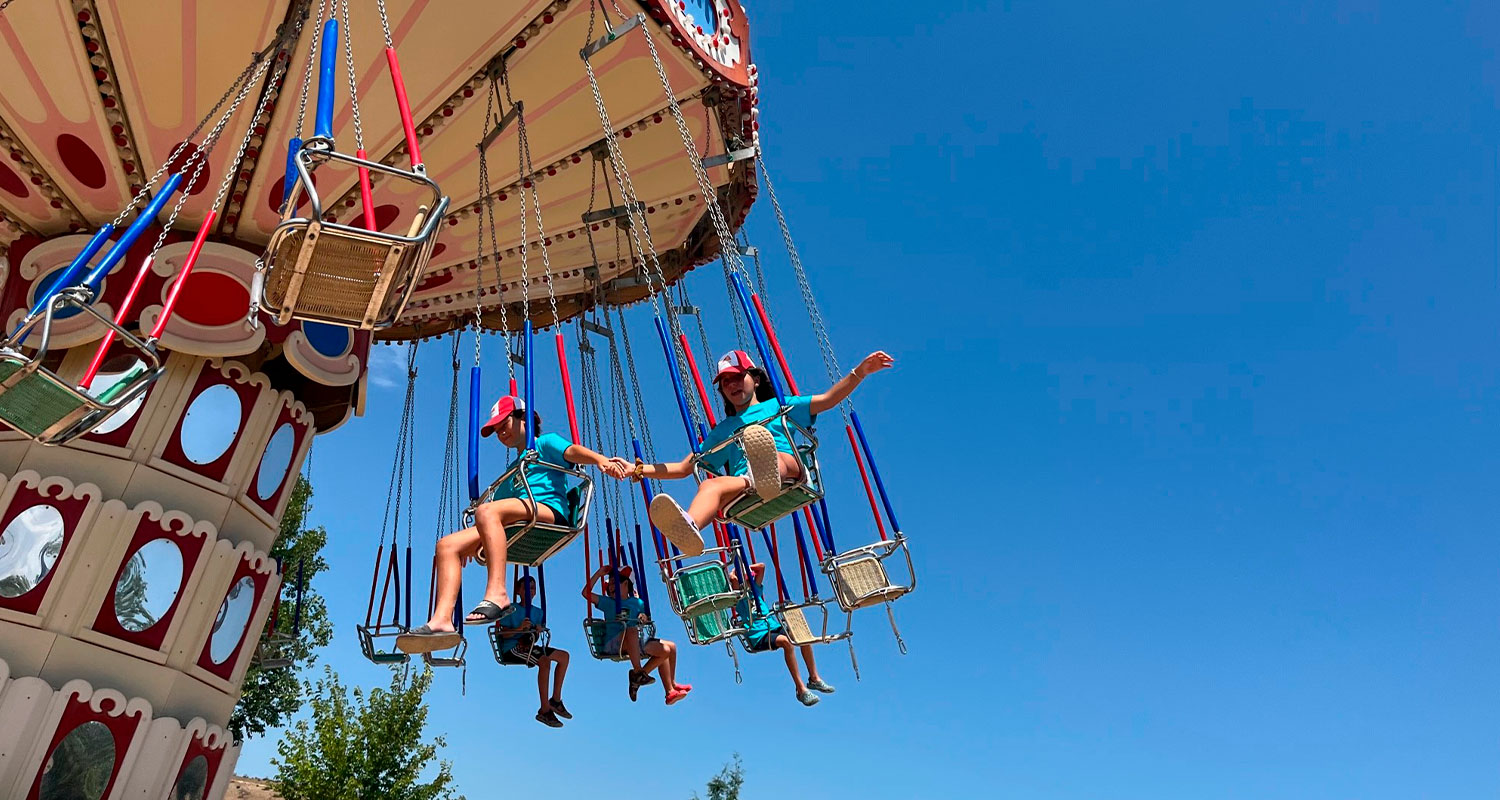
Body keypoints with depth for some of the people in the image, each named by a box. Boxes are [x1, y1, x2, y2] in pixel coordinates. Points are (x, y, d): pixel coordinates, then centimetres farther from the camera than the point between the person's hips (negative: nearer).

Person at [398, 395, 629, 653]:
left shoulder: (546, 443, 18)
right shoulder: (511, 470, 39)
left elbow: (573, 451, -4)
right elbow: (495, 502, 32)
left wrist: (601, 460, -25)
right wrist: (475, 541, 17)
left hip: (548, 509, -7)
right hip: (514, 528, 7)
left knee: (487, 512, -34)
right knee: (447, 544, -10)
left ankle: (497, 595, -43)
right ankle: (442, 620, -27)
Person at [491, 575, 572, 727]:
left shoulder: (538, 612, 17)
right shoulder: (511, 609, -2)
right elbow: (504, 634, -9)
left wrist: (538, 630, -4)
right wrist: (519, 628, -26)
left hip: (529, 646, 8)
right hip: (511, 648, -8)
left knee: (564, 656, -1)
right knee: (544, 661, -32)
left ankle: (555, 699, 5)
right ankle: (544, 710, -30)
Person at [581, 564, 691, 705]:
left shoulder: (637, 602, 20)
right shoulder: (608, 602, 13)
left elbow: (647, 620, 23)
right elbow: (586, 593, 3)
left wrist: (644, 617, 0)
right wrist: (599, 573, 3)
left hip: (637, 643, 5)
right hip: (613, 645, -5)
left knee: (667, 648, -6)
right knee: (632, 630, -38)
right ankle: (637, 671, -34)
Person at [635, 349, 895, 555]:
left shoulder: (777, 406, 29)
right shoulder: (721, 431, 37)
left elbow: (828, 400, 17)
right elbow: (684, 468, 35)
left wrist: (859, 372, 3)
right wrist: (640, 470, 22)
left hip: (789, 473, -1)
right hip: (741, 484, 2)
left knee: (776, 458, -39)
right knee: (710, 485, -35)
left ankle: (769, 474, -77)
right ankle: (689, 528, -69)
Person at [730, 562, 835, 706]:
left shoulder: (756, 589, 18)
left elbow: (761, 567, 12)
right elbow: (732, 578, -18)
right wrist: (736, 570, 1)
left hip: (774, 627, 7)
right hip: (758, 636, -7)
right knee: (785, 641, -34)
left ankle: (814, 679, -8)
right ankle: (801, 689, -35)